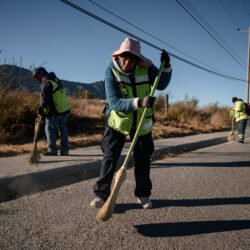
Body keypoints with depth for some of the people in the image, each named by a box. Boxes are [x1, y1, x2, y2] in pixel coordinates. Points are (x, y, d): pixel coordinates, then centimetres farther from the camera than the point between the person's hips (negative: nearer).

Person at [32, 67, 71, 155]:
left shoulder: (46, 83, -13)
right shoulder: (55, 79, 14)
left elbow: (45, 99, -21)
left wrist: (40, 109, -8)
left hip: (55, 111, -8)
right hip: (65, 108, 8)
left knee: (50, 129, 6)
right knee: (63, 128, 14)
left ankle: (52, 150, 8)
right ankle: (64, 150, 17)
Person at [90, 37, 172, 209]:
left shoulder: (146, 67, -15)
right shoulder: (111, 71, -21)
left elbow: (161, 85, 1)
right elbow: (114, 102, -30)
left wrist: (166, 66, -17)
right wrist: (139, 102, -45)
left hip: (142, 122, 2)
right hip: (117, 121, -2)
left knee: (143, 159, 7)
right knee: (110, 158, -3)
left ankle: (143, 194, 24)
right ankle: (102, 194, 10)